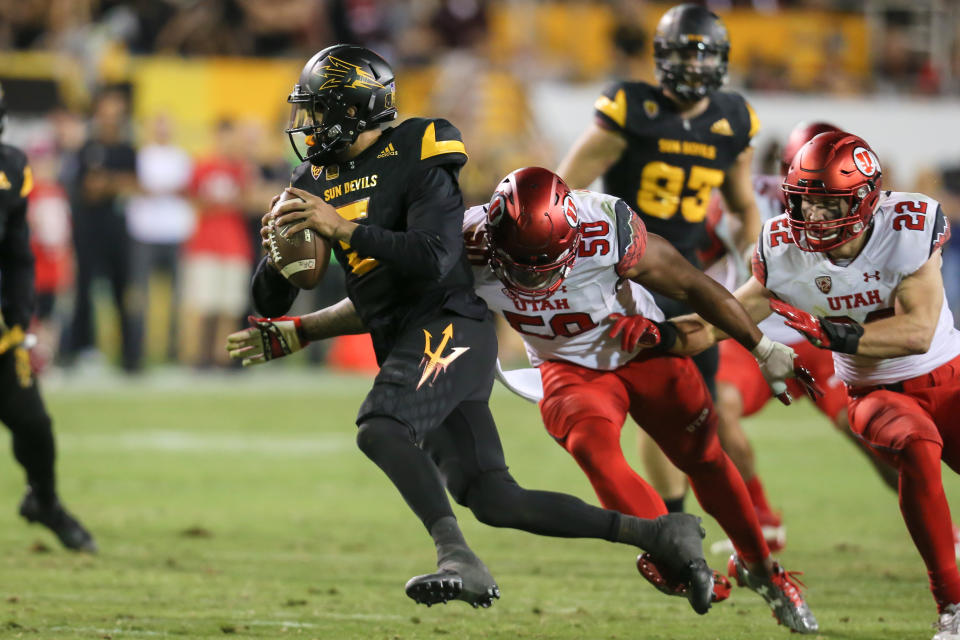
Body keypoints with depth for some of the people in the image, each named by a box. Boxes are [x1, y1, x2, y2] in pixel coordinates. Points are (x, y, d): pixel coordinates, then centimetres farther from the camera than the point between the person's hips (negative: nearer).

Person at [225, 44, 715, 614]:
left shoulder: (415, 160, -8)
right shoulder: (316, 181, 13)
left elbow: (431, 260, -22)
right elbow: (270, 300, 15)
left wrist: (342, 228, -24)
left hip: (449, 327, -8)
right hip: (404, 346, 8)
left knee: (381, 429, -32)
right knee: (494, 500, 2)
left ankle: (458, 560, -39)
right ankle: (660, 534, 9)